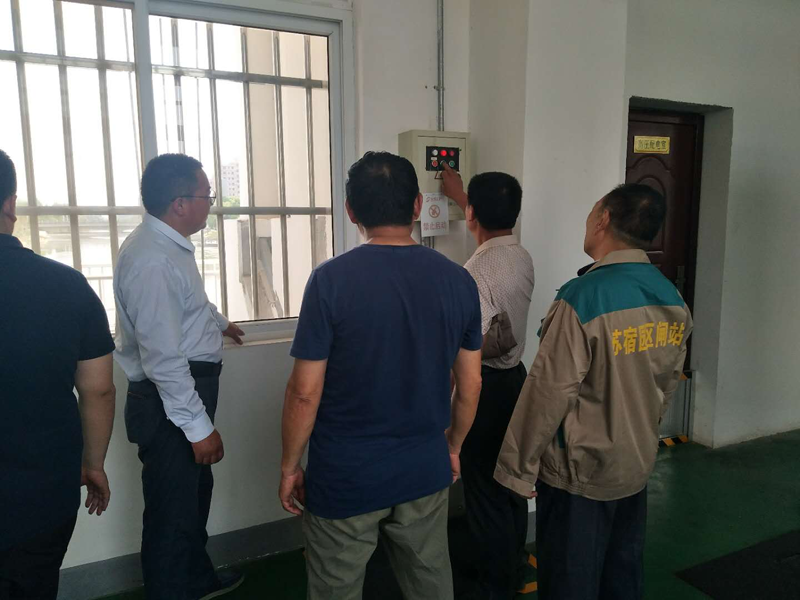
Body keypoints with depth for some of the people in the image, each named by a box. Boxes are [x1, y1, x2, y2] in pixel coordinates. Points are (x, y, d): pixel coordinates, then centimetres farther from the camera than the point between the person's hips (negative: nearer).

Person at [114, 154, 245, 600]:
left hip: (189, 390, 11)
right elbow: (163, 358, -27)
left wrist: (218, 322, 46)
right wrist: (199, 426, -24)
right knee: (173, 510, 6)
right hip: (168, 401, -11)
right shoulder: (152, 260, -25)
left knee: (197, 491, 26)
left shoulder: (172, 245, 7)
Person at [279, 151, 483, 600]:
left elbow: (305, 392, -15)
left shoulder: (331, 280, -17)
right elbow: (470, 385, 2)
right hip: (426, 473, 4)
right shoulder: (458, 280, -5)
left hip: (345, 479, -3)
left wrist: (290, 466, 0)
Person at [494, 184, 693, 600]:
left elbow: (550, 392, -22)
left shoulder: (583, 298, -24)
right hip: (637, 467, 7)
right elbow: (668, 382, 9)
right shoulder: (672, 299, -1)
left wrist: (520, 469, -11)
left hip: (578, 473, -7)